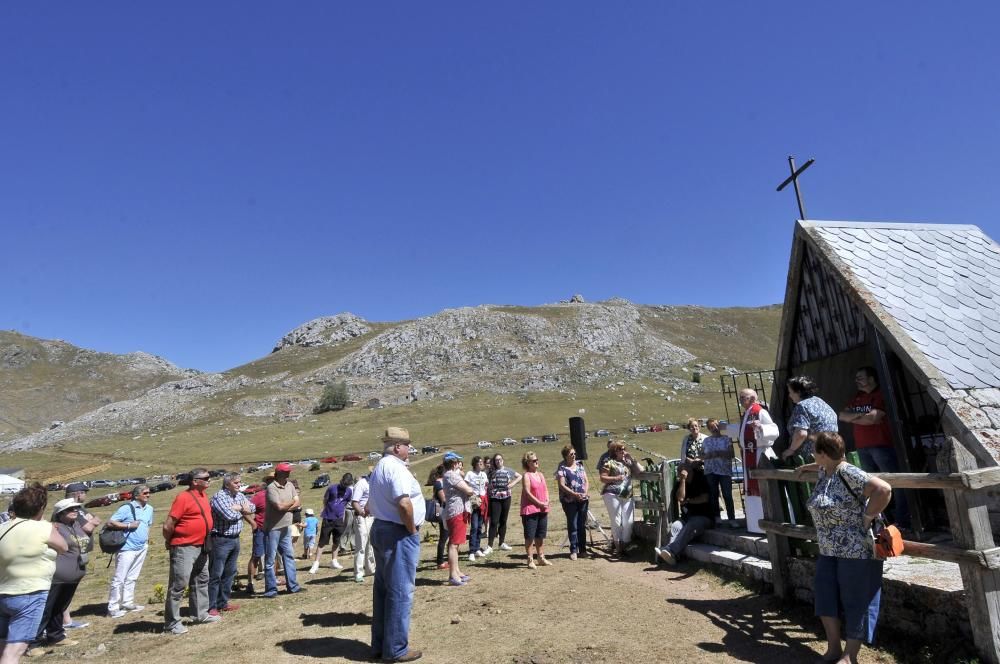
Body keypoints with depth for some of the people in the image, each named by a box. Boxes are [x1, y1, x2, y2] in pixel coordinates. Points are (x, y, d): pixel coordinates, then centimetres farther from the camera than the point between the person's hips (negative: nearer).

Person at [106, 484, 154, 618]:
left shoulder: (149, 509, 10)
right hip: (127, 548, -7)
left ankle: (127, 603, 22)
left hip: (142, 548, 7)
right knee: (119, 579, -2)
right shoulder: (127, 508, -12)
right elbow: (110, 523, -14)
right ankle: (113, 608, 5)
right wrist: (129, 525, -18)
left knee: (132, 578, 14)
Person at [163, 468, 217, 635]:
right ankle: (171, 623, 9)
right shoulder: (183, 497, -19)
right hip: (184, 548, -9)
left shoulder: (202, 495, 7)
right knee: (178, 585, -1)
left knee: (201, 580, 17)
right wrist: (171, 543, -4)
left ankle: (200, 614, 30)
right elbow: (168, 525, -19)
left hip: (201, 547, 9)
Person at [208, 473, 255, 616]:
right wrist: (242, 510, -7)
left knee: (230, 573, 14)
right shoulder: (219, 496, -14)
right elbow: (229, 515, -25)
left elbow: (252, 508, 9)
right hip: (221, 540, -8)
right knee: (215, 574, -2)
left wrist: (238, 508, -8)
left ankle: (223, 602, 25)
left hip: (235, 539, 8)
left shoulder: (240, 496, 10)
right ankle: (211, 607, 5)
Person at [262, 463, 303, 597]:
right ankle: (271, 589, 12)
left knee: (289, 556, 12)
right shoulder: (271, 488, -16)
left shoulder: (290, 485, 6)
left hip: (286, 527, 7)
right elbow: (279, 506, -23)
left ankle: (292, 586, 21)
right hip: (273, 528, -7)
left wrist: (285, 507, -15)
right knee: (270, 559, 2)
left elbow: (298, 504, 1)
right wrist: (292, 502, -6)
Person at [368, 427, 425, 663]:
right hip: (399, 533, -10)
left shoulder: (379, 467, 15)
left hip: (380, 528, 10)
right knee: (400, 591, -1)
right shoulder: (396, 467, -18)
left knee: (382, 588, 17)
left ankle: (379, 644, 27)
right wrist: (412, 530, -15)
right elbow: (404, 503, -29)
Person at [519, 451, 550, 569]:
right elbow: (527, 493, -16)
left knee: (541, 535, 15)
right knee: (530, 536, -1)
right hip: (530, 510, -7)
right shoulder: (527, 476, -9)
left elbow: (545, 489, 13)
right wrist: (540, 503, -15)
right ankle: (530, 560, 6)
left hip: (542, 510, 7)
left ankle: (541, 557, 26)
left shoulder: (540, 474, 13)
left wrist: (547, 501, -3)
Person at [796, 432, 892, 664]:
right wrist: (806, 467, 47)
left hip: (856, 550, -9)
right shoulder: (824, 472, 9)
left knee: (856, 602, 3)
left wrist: (867, 518, -21)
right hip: (828, 550, 9)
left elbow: (884, 489, -29)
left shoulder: (848, 473, -20)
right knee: (825, 596, 7)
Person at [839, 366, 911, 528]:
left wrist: (853, 418, -3)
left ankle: (903, 522, 3)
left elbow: (872, 418, -18)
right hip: (862, 447, 8)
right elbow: (842, 415, 7)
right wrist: (860, 415, -10)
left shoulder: (881, 395, -8)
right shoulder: (857, 397, 15)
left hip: (881, 445, -8)